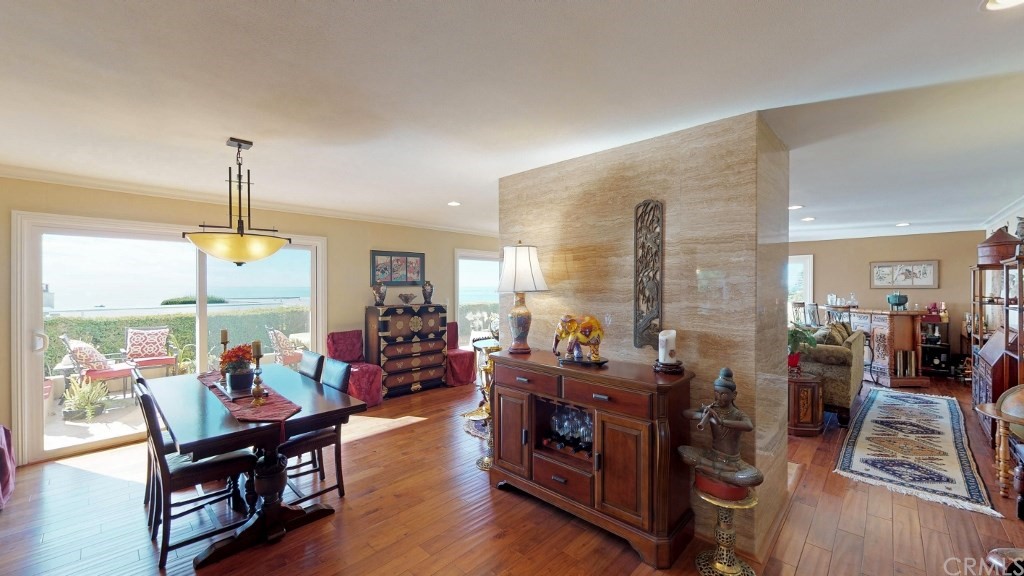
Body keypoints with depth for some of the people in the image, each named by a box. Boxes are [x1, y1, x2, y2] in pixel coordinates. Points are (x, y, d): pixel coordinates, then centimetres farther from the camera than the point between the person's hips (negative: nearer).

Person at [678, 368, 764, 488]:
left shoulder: (738, 414, -13)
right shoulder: (712, 409, -4)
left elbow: (750, 426, -37)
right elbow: (685, 413, -9)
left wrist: (721, 421, -49)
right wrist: (705, 416, -27)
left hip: (732, 461, -2)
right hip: (712, 455, 3)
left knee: (758, 477, -31)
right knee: (682, 450, -20)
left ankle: (713, 473, -18)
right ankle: (725, 469, -15)